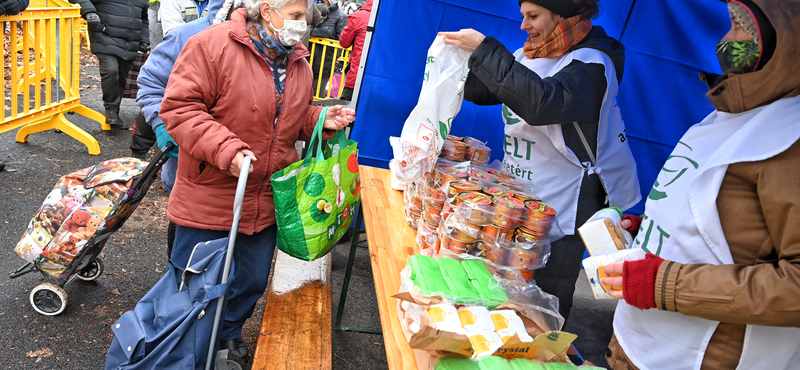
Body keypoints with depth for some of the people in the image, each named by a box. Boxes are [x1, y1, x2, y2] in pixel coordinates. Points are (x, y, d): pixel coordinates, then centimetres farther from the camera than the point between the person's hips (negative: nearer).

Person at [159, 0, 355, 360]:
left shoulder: (298, 64, 6)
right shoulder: (212, 45, -15)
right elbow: (179, 107, -18)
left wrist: (322, 120, -3)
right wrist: (225, 149, -28)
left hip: (265, 202, 6)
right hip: (208, 198, -5)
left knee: (252, 281, 19)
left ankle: (228, 333, 47)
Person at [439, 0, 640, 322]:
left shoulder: (590, 63, -17)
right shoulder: (529, 56, 9)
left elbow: (544, 103, -35)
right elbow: (484, 90, 16)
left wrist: (485, 50, -33)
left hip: (563, 205, -7)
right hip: (520, 193, 7)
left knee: (547, 297, -1)